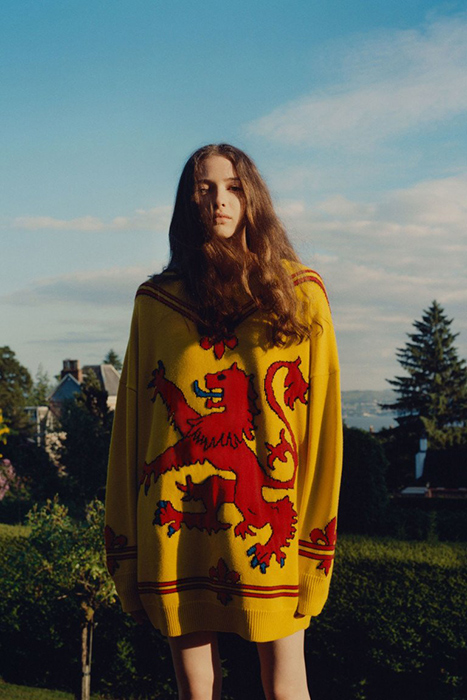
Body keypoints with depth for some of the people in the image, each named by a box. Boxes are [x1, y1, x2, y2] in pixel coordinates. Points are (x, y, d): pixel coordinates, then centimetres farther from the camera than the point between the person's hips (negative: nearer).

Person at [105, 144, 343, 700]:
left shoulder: (300, 294, 5)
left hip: (267, 522, -1)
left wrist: (316, 539, -4)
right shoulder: (155, 302, 9)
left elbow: (321, 418, 1)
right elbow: (131, 421, 9)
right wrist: (126, 548, 7)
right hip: (175, 525, 1)